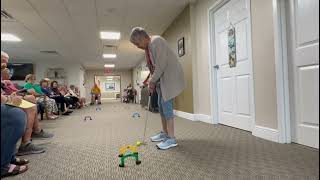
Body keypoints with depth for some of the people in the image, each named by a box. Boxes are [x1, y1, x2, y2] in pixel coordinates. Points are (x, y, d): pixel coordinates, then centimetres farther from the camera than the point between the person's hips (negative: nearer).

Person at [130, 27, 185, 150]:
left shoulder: (156, 41, -16)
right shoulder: (148, 47, 14)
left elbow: (161, 64, -22)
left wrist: (152, 81, -14)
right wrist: (152, 82, 7)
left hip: (170, 75, -10)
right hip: (161, 77, 10)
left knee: (166, 104, -13)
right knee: (161, 105, 9)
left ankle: (172, 139, -7)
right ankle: (164, 133, 20)